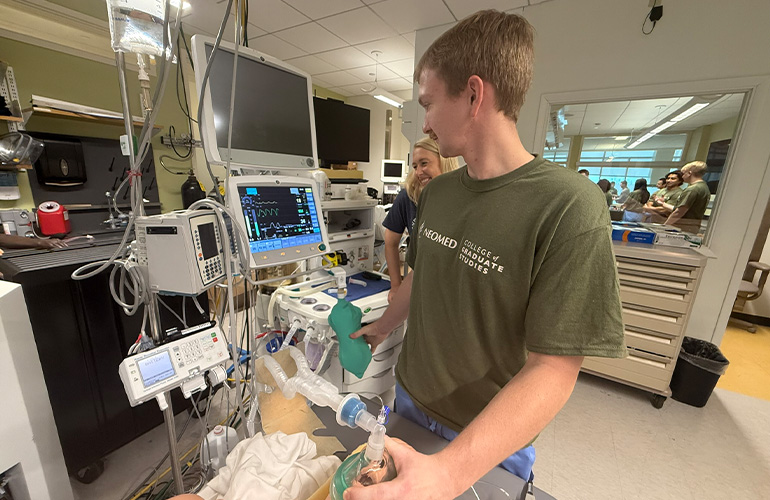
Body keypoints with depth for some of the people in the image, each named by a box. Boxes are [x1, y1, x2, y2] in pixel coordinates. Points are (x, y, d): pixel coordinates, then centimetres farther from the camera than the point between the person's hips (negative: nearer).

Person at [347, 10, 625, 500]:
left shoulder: (570, 207, -25)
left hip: (490, 441, -5)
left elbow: (554, 370, -25)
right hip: (410, 397, 6)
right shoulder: (436, 191, -6)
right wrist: (383, 327, 17)